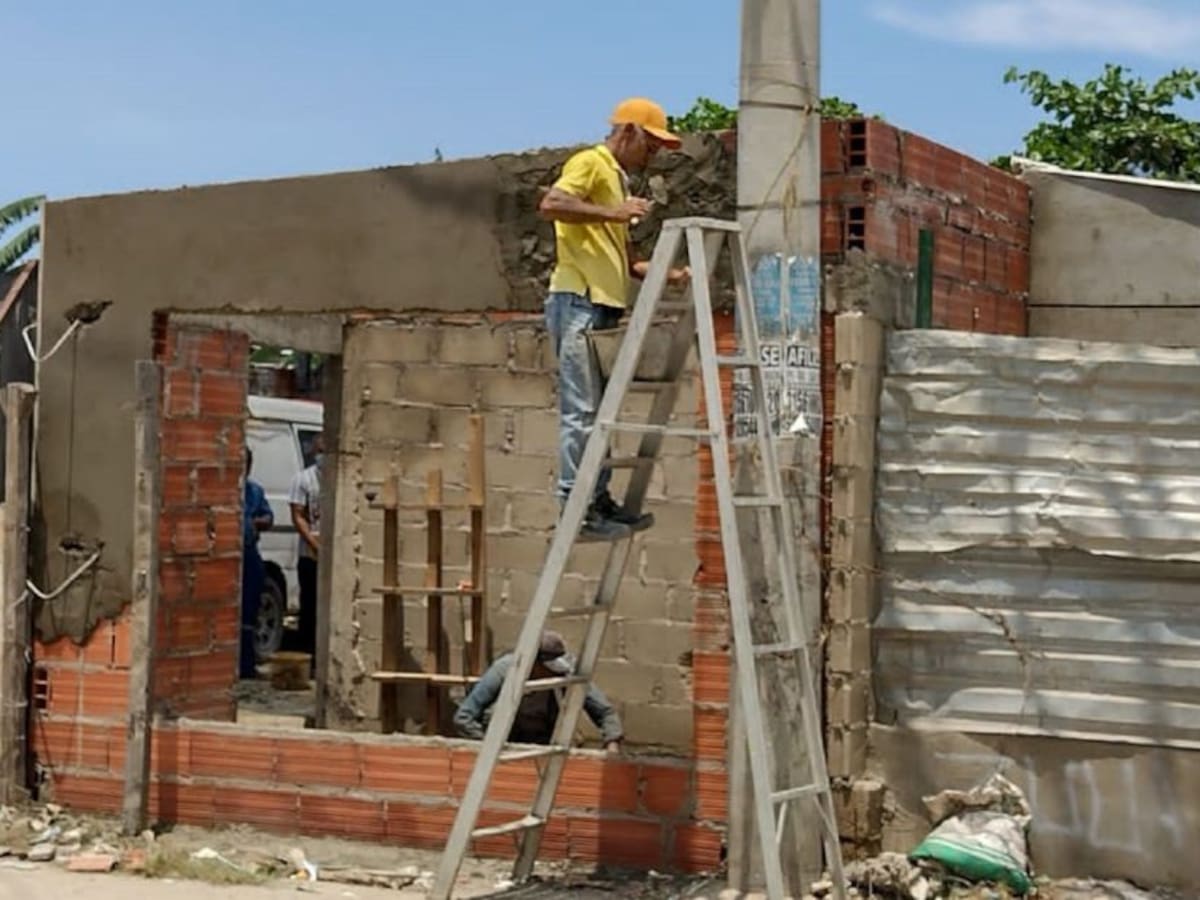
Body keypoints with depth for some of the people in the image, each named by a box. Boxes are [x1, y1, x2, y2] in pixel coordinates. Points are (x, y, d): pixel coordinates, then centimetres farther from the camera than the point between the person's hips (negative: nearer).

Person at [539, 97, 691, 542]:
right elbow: (551, 204, -22)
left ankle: (597, 501, 17)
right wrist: (612, 213, -22)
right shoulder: (590, 163, -3)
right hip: (578, 303, -10)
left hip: (603, 306, 10)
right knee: (581, 409, -9)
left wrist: (661, 273, 15)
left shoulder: (617, 178, 26)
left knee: (600, 411, 11)